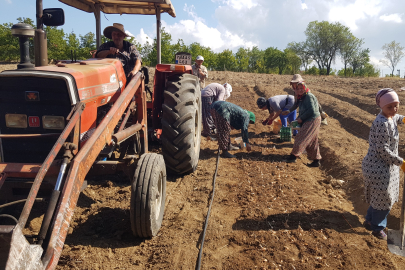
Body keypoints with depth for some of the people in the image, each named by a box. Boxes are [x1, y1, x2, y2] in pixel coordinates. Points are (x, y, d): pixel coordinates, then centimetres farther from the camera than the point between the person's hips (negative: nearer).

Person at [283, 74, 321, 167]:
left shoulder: (308, 96, -17)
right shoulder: (301, 96, 12)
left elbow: (311, 110, -23)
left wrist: (301, 118, -17)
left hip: (312, 121, -10)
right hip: (308, 121, 10)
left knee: (301, 138, -5)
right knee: (312, 142, 13)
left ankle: (293, 156, 4)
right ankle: (316, 160, 20)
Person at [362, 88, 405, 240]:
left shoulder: (389, 117, 3)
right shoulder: (382, 124, -26)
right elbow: (383, 150, -26)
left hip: (386, 165, 10)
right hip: (378, 167, -10)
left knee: (381, 197, 22)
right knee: (384, 198, 6)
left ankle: (370, 221, 40)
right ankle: (377, 228, 27)